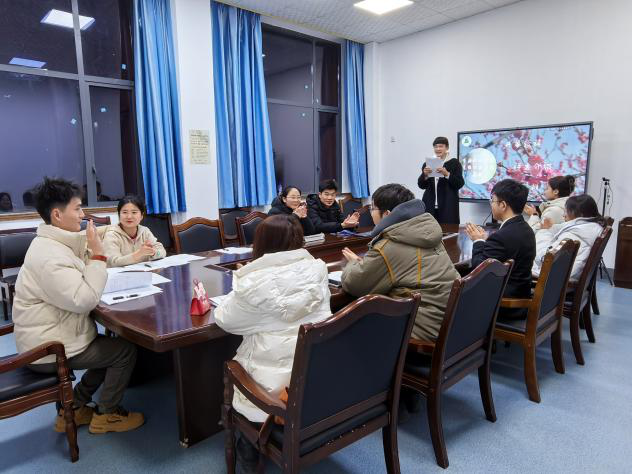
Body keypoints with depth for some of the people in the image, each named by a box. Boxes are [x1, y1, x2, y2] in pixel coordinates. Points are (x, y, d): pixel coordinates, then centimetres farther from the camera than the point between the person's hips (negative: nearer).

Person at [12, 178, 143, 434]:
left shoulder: (55, 244, 7)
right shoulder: (48, 256, -26)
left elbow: (81, 286, 10)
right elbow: (84, 300, -31)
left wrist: (88, 247, -2)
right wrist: (97, 254, -26)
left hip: (50, 339, 10)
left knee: (112, 344, 17)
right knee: (125, 350, -4)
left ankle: (74, 408, 23)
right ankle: (106, 415, 13)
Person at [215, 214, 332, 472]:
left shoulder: (253, 282, -19)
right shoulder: (317, 269, -5)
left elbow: (225, 319, -3)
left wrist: (240, 284, 12)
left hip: (278, 386, -5)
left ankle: (250, 446, 35)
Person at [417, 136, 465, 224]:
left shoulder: (454, 163, 3)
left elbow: (460, 184, -5)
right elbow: (421, 185, 8)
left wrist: (447, 174, -18)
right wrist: (425, 175, -12)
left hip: (448, 205, -2)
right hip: (430, 205, 3)